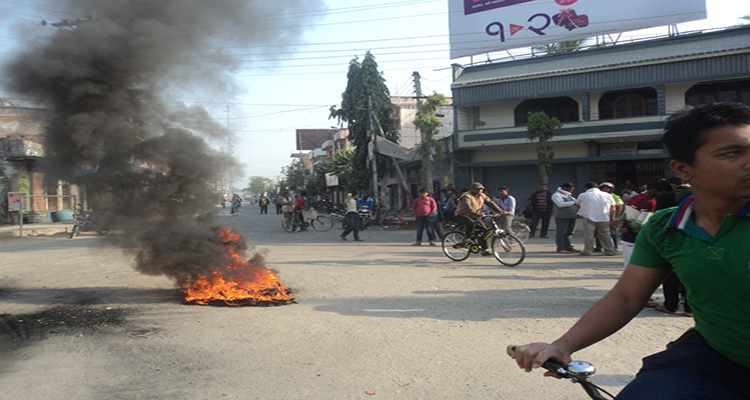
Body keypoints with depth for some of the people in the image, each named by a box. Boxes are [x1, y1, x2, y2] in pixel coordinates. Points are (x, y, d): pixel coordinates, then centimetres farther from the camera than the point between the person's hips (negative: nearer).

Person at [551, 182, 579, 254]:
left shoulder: (568, 195, 22)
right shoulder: (557, 195, -8)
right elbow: (561, 204, -21)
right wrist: (573, 202, -16)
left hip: (571, 216, 9)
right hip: (562, 217, -9)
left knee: (569, 233, 11)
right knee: (561, 232, -6)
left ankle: (569, 247, 18)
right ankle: (560, 248, -3)